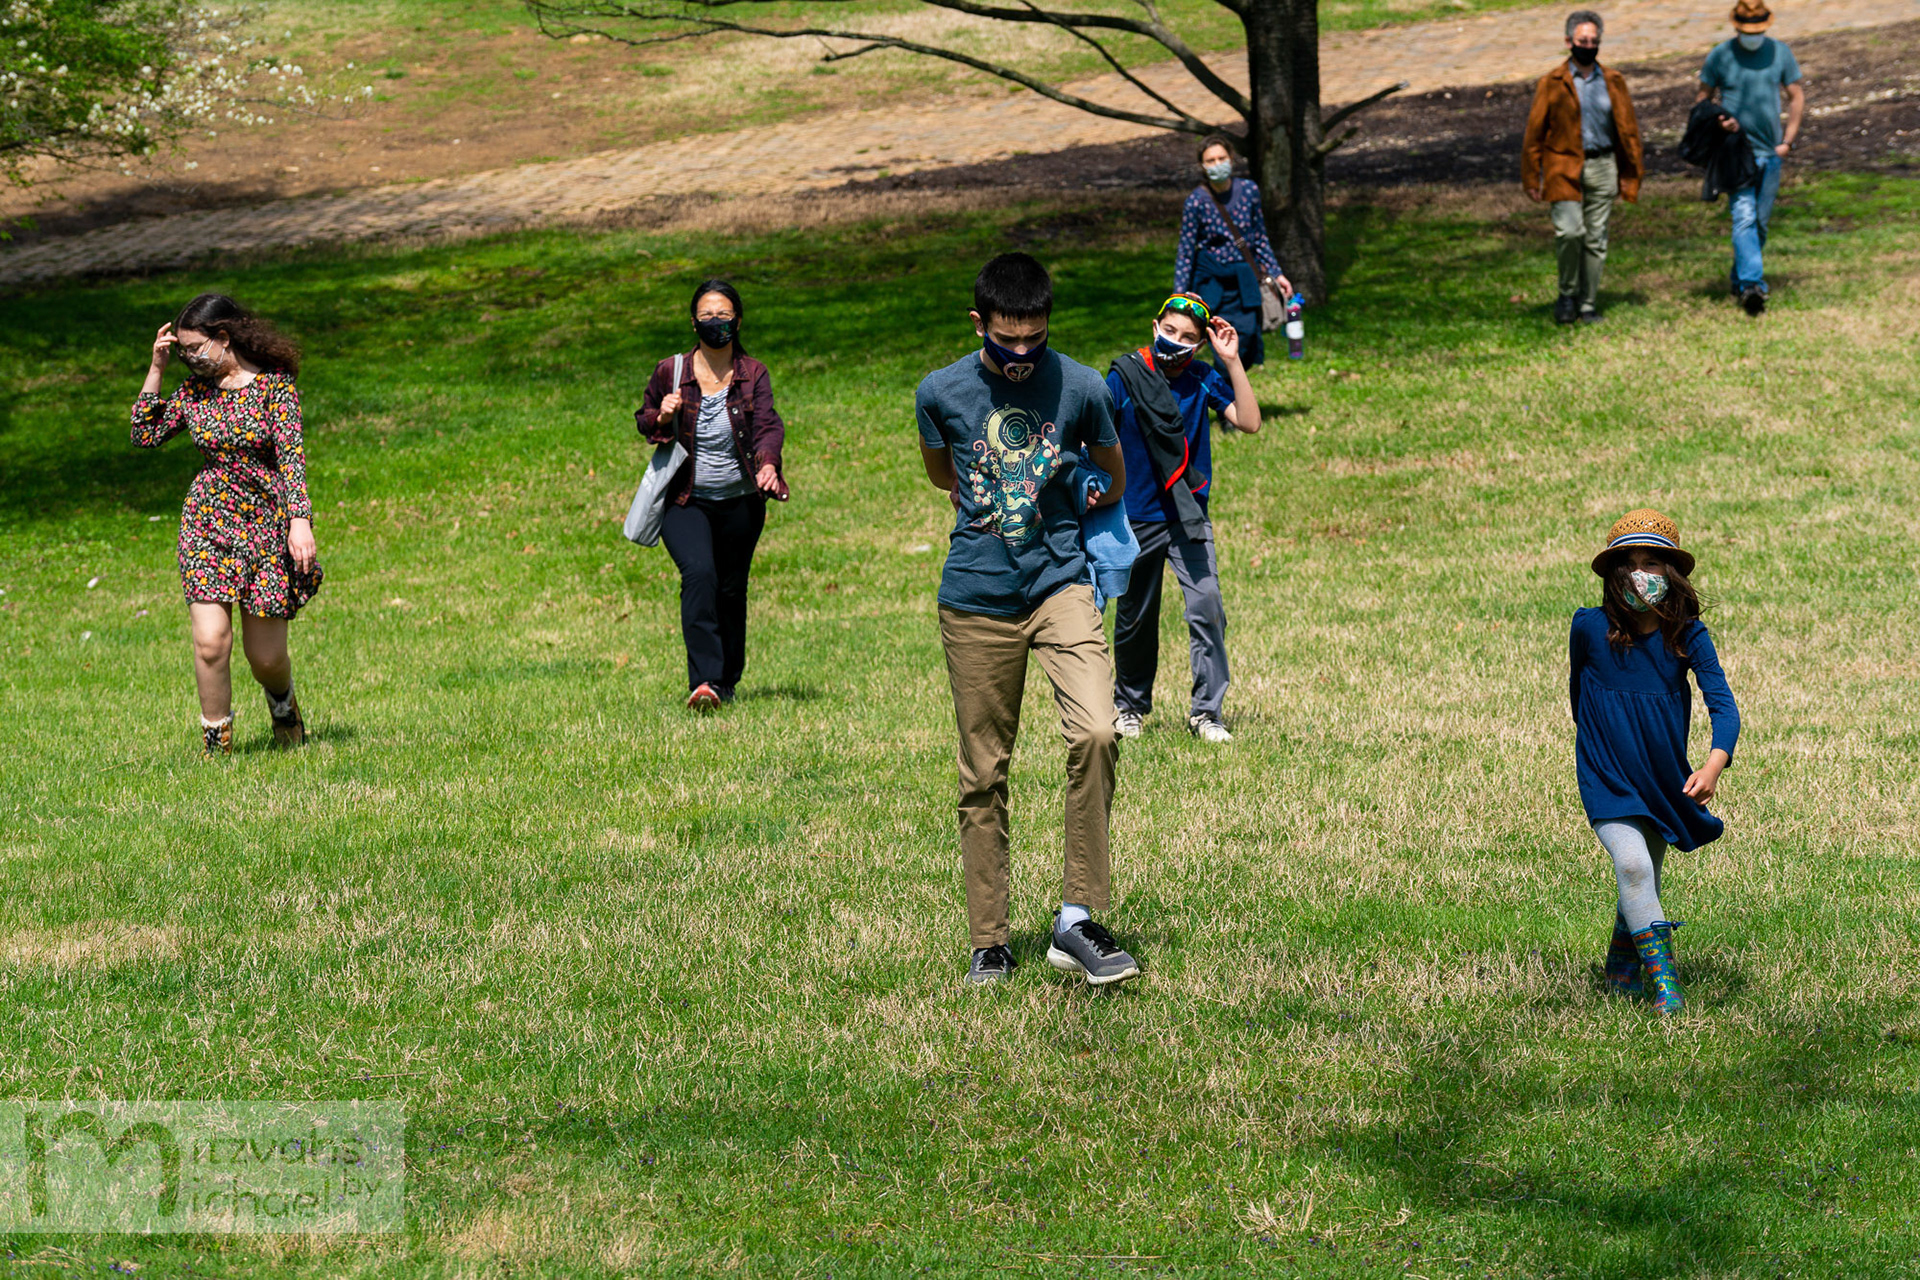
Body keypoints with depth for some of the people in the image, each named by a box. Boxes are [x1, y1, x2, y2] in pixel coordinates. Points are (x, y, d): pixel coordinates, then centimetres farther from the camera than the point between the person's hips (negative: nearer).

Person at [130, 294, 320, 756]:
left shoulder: (274, 385, -8)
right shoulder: (196, 389, 6)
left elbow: (292, 456, -14)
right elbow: (145, 434, 8)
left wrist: (300, 521, -24)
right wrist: (156, 367, 2)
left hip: (266, 521, -3)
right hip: (207, 521, 3)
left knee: (266, 657, 3)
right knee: (210, 642, -13)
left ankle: (283, 700, 38)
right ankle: (216, 746, 2)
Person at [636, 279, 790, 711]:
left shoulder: (754, 375, -2)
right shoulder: (669, 373, -3)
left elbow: (768, 425, -15)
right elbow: (643, 419, 11)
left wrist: (767, 464, -36)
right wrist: (661, 418, -13)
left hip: (740, 502, 2)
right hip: (686, 501, -2)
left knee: (731, 590, 10)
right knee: (699, 574, -24)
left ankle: (727, 680, 30)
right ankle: (703, 681, -29)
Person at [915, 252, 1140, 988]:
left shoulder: (1081, 388, -5)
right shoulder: (941, 393, -3)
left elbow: (1113, 477, 15)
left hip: (1059, 586, -1)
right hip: (975, 602, 1)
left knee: (1096, 734, -23)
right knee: (982, 776, 5)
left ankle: (1077, 919, -14)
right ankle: (989, 944, 16)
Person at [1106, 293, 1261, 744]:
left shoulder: (1204, 380, -2)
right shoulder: (1124, 378, -7)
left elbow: (1249, 422, -12)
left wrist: (1232, 361, -16)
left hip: (1189, 518, 1)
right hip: (1136, 519, -1)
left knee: (1206, 606, -14)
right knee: (1135, 618, 11)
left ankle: (1206, 711, -4)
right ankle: (1129, 705, 32)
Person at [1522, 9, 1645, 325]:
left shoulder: (1613, 82, 9)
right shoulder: (1552, 84, 1)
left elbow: (1628, 130, 13)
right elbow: (1534, 132, 2)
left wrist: (1630, 176, 10)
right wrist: (1532, 177, -2)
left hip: (1602, 168, 3)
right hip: (1565, 167, -3)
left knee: (1596, 238, 4)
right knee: (1569, 231, -17)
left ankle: (1588, 304, 13)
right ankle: (1568, 293, 5)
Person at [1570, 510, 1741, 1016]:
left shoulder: (1687, 636, -11)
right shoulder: (1590, 628, -12)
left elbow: (1723, 704, -19)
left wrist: (1713, 766, -36)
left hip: (1665, 779, 3)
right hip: (1607, 778, -3)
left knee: (1646, 875, 16)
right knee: (1632, 865, -22)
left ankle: (1621, 971, 40)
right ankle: (1665, 987, -17)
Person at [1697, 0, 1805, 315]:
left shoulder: (1780, 53, 3)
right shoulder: (1719, 56, -4)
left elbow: (1797, 97, 9)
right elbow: (1702, 99, 5)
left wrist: (1788, 140, 0)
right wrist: (1719, 122, -15)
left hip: (1771, 152, 4)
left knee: (1761, 220, 11)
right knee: (1744, 218, -14)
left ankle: (1740, 276, 27)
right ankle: (1751, 283, -21)